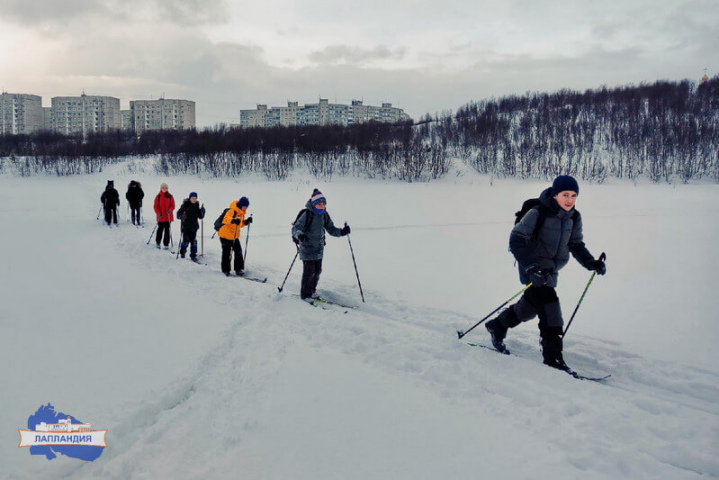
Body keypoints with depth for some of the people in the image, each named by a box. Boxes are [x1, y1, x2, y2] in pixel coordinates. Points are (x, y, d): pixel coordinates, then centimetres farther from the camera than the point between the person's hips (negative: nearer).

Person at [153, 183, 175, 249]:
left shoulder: (170, 196, 3)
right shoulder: (158, 196, 1)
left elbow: (173, 205, 3)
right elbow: (156, 206, 1)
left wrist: (170, 210, -17)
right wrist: (158, 213, -12)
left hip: (168, 217, 0)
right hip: (160, 217, 0)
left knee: (167, 230, 1)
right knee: (160, 229, 8)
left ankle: (166, 244, 6)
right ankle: (158, 242, 26)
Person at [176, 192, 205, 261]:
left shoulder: (197, 206, 7)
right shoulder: (185, 205, -5)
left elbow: (200, 216, 7)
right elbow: (178, 214, -5)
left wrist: (202, 211, -10)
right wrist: (182, 216, -26)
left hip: (194, 227, 3)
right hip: (185, 227, -3)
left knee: (193, 242, 2)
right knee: (185, 241, -3)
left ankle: (193, 256, 10)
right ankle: (182, 252, 22)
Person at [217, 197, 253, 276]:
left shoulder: (241, 213, 8)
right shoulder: (232, 211, -21)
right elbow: (226, 219, -36)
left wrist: (246, 222, -2)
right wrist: (233, 220, -54)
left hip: (235, 236, 8)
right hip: (226, 235, -8)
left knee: (238, 252, 6)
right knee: (227, 253, 2)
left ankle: (239, 269, 14)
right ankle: (225, 270, 16)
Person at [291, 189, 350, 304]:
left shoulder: (324, 215, 5)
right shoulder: (307, 214, -15)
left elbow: (331, 229, 10)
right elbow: (295, 228, -16)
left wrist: (341, 232, -8)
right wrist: (299, 235, -38)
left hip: (319, 249, 7)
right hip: (307, 248, -6)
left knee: (317, 271, 12)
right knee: (309, 272, -7)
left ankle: (311, 291, 30)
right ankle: (305, 295, 7)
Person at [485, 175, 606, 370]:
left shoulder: (574, 217, 0)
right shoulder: (538, 213, -21)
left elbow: (576, 245, 10)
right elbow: (516, 239, -24)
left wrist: (592, 263, -7)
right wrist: (532, 266, -35)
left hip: (551, 271, 7)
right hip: (533, 269, -7)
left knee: (530, 307, 19)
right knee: (549, 305, -19)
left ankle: (497, 326, 42)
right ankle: (552, 355, -11)